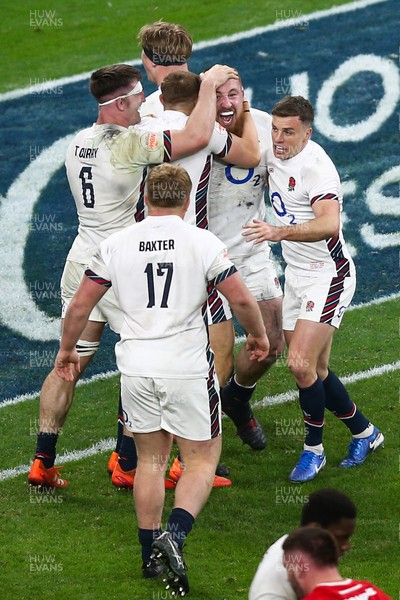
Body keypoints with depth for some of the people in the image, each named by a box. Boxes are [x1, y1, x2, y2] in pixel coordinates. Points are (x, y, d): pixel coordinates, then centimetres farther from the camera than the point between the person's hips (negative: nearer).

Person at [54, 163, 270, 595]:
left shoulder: (117, 244, 2)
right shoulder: (201, 241, -6)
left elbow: (80, 305, 6)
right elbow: (241, 299, -7)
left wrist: (66, 349, 22)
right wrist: (258, 335, 13)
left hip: (136, 366, 3)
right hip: (187, 366, -3)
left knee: (151, 459, 18)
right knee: (202, 462, 7)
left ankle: (150, 554, 21)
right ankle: (175, 536, -17)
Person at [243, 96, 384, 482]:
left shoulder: (314, 164, -23)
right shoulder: (273, 154, 3)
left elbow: (329, 223, -38)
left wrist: (280, 232, -51)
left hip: (328, 275, -9)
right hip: (296, 273, 9)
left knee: (301, 363, -17)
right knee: (315, 370, 11)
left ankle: (314, 449, 2)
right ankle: (364, 433, 30)